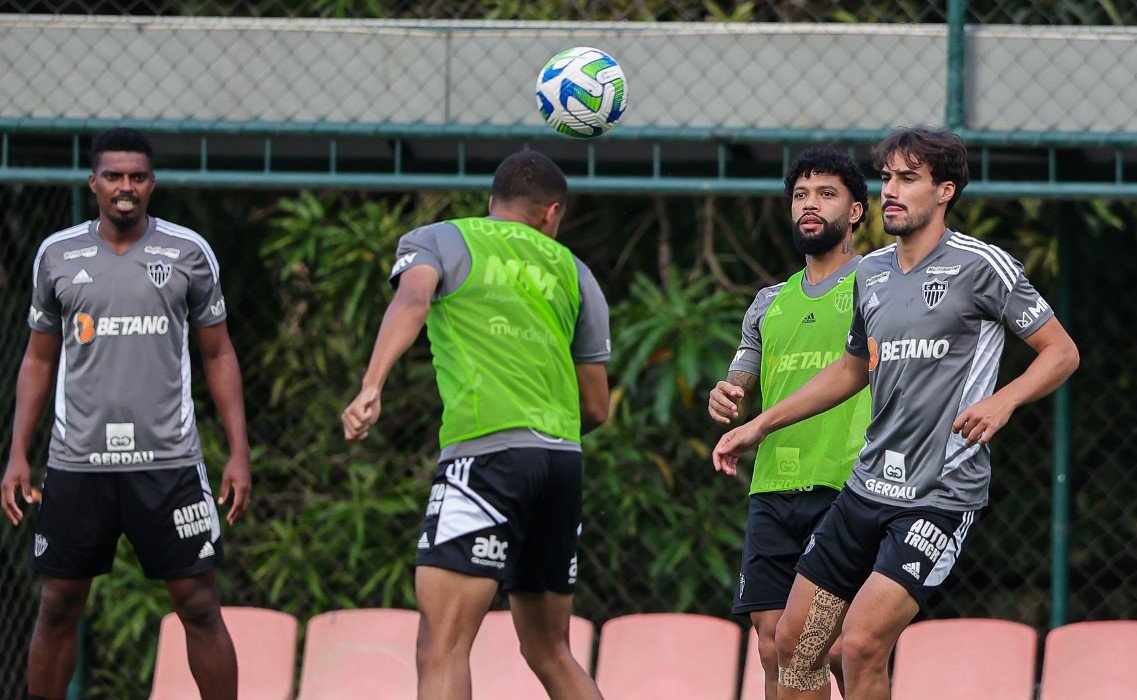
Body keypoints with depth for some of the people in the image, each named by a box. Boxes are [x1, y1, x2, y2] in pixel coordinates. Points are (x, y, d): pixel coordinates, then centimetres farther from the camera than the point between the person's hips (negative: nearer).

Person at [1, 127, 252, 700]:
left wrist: (238, 453, 1)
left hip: (168, 459, -1)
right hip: (77, 460, 1)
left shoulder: (188, 252, 3)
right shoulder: (58, 255, 7)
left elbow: (218, 355, 8)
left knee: (199, 606, -3)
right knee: (59, 607, 5)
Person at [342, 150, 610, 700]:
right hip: (564, 459, 5)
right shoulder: (572, 272, 23)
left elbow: (413, 299, -13)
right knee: (550, 654, 18)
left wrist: (371, 387, -25)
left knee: (441, 648, -13)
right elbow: (596, 408, 25)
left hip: (485, 450, -5)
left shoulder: (438, 240, 12)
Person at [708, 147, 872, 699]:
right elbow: (742, 384, 23)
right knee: (775, 647, -1)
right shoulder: (771, 302, 20)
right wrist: (727, 398, -2)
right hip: (773, 489, 5)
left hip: (847, 491, -5)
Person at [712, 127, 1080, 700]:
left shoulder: (983, 266, -8)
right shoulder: (872, 273, 12)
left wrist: (1003, 400, -22)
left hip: (940, 495, -7)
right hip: (868, 484, 7)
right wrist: (759, 426, 25)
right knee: (794, 641, 6)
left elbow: (1061, 352, -4)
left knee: (861, 643, -18)